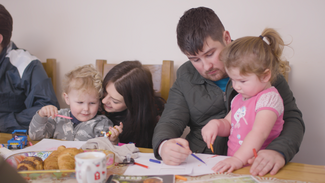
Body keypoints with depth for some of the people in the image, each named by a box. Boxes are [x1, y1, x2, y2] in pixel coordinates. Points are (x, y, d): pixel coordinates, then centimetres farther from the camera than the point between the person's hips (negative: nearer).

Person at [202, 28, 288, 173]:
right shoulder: (240, 98, 18)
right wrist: (215, 124, 2)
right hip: (233, 163, 8)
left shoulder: (269, 98, -10)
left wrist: (238, 159, -34)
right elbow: (228, 125, 26)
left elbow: (259, 133, -24)